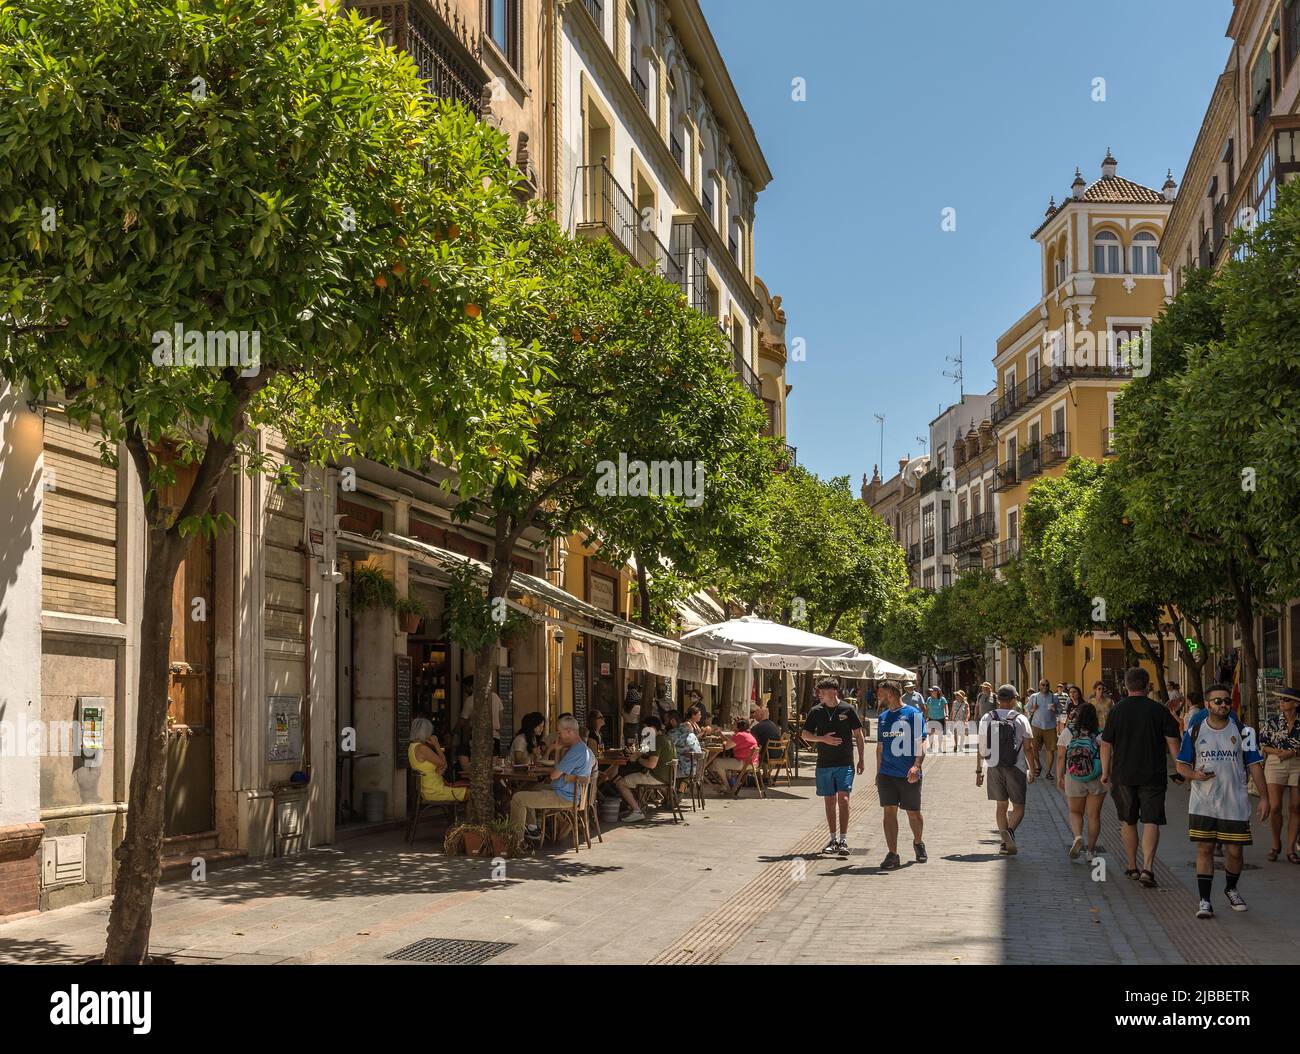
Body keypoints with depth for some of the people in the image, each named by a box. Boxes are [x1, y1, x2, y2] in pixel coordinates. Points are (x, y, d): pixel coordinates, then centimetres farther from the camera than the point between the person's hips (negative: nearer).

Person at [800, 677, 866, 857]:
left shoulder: (848, 710, -2)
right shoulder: (816, 711, 4)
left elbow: (859, 736, 5)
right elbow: (804, 735, 6)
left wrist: (862, 759, 1)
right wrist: (823, 738, -10)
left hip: (845, 763, -3)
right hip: (824, 764, 3)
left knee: (843, 799, -11)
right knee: (830, 801, 8)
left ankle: (843, 840, -9)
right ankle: (833, 839, 18)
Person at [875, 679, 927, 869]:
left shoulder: (913, 714, -4)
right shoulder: (883, 716, 12)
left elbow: (921, 743, -10)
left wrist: (916, 766, -24)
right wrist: (878, 773, 16)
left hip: (909, 775, -4)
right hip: (887, 774, 4)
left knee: (913, 813, 8)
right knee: (889, 811, -4)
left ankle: (918, 843, 35)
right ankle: (892, 855, -3)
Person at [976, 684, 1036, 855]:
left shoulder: (986, 719, 3)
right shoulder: (1020, 719, -6)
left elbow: (980, 748, 5)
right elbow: (1028, 748, -6)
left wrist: (979, 771, 11)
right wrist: (1033, 769, 3)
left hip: (994, 768, 3)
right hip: (1016, 768, -3)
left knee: (1000, 805, 14)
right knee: (1018, 807, 6)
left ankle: (1006, 843, 9)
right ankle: (1010, 830, -22)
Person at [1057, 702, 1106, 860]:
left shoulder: (1067, 732, -4)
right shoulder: (1099, 734, -7)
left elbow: (1061, 757, -3)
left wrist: (1059, 778, 6)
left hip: (1073, 780, 1)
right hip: (1096, 780, 0)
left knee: (1075, 812, 17)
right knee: (1094, 815, 11)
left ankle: (1078, 837, -10)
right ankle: (1091, 850, 16)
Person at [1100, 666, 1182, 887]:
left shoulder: (1117, 710, -1)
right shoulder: (1159, 710, -3)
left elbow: (1106, 745, 2)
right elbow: (1173, 743, -4)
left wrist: (1105, 772, 11)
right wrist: (1182, 768, 5)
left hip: (1123, 776, 1)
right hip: (1153, 776, -1)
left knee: (1128, 822, 15)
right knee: (1151, 821, -2)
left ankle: (1132, 867, 23)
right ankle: (1148, 867, -17)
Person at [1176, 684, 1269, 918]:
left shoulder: (1243, 732, 3)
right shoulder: (1194, 732, 3)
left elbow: (1254, 765, 4)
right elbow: (1182, 764, 7)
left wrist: (1264, 797, -3)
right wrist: (1194, 774, -15)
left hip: (1235, 804, 0)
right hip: (1202, 804, 0)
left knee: (1234, 850, 5)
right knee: (1204, 849, -1)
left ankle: (1231, 890, 33)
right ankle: (1205, 901, 5)